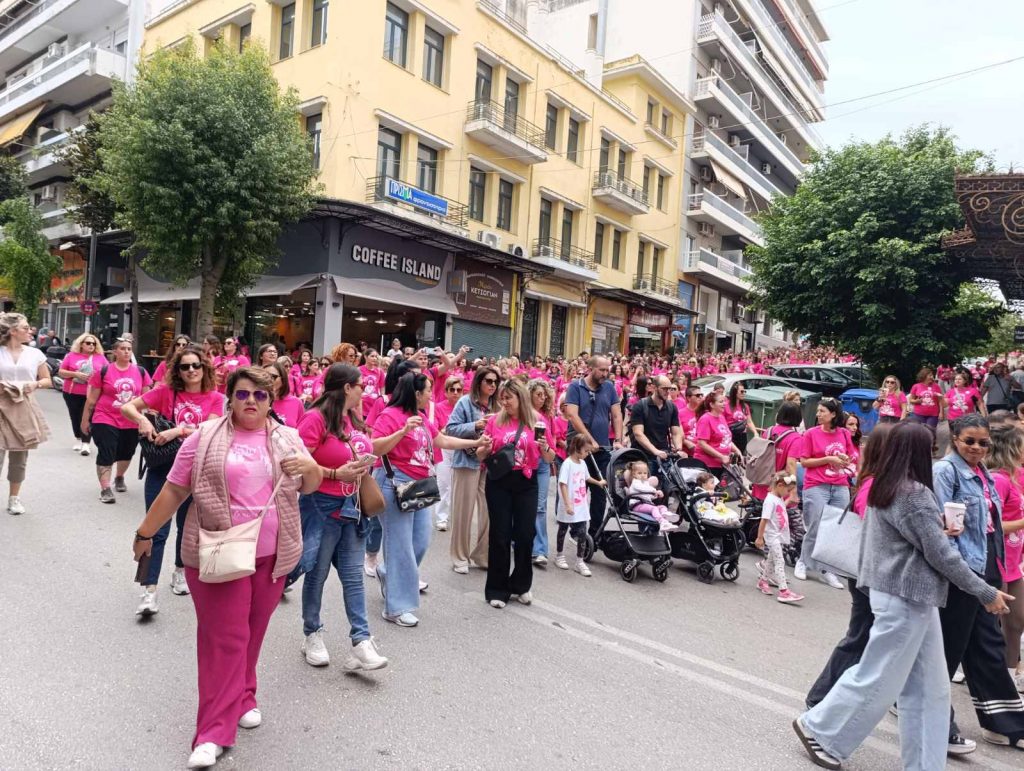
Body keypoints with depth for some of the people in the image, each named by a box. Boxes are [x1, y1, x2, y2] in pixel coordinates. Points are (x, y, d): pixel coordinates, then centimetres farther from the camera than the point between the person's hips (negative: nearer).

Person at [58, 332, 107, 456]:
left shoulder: (100, 357, 5)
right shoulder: (71, 356, 3)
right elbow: (61, 372, 3)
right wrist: (75, 374, -13)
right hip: (72, 393, 1)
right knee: (75, 417, 12)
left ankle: (85, 444, -5)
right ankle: (78, 439, 29)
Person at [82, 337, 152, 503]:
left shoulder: (140, 372, 2)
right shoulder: (103, 371, -5)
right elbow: (92, 399, 0)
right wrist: (85, 419, 3)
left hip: (132, 423, 4)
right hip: (106, 421, -3)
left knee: (126, 453, 19)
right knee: (106, 455, -5)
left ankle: (119, 478, 43)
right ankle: (105, 489, -1)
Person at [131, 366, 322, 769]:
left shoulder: (287, 438, 6)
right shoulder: (205, 437, -2)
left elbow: (310, 486, 12)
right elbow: (174, 490, 3)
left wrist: (310, 468, -10)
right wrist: (145, 533, 6)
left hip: (271, 554, 3)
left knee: (251, 633, 15)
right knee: (225, 636, -1)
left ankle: (241, 698, 36)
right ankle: (214, 730, 8)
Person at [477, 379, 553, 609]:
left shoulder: (536, 421, 0)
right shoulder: (495, 420, 0)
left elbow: (549, 459, 4)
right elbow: (481, 456, 5)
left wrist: (544, 447, -17)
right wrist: (484, 447, -16)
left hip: (526, 483, 1)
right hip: (499, 482, 0)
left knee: (525, 535, 4)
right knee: (500, 535, 4)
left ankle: (521, 586, 24)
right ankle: (497, 589, 17)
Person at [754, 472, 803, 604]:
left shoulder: (779, 499, 8)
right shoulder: (770, 500, -20)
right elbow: (764, 520, -21)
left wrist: (790, 498, 22)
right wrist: (760, 537, -21)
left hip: (780, 536, 9)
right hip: (772, 536, -9)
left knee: (772, 560, 18)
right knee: (780, 562, -11)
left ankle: (762, 580, 33)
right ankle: (784, 591, -14)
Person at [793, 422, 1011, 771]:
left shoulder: (883, 488, 7)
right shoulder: (915, 493, -19)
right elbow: (942, 556, -16)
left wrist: (937, 531, 18)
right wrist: (986, 593, -6)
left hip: (898, 594, 9)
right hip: (907, 598, -9)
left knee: (929, 689, 14)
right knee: (878, 679, 4)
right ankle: (819, 728, 17)